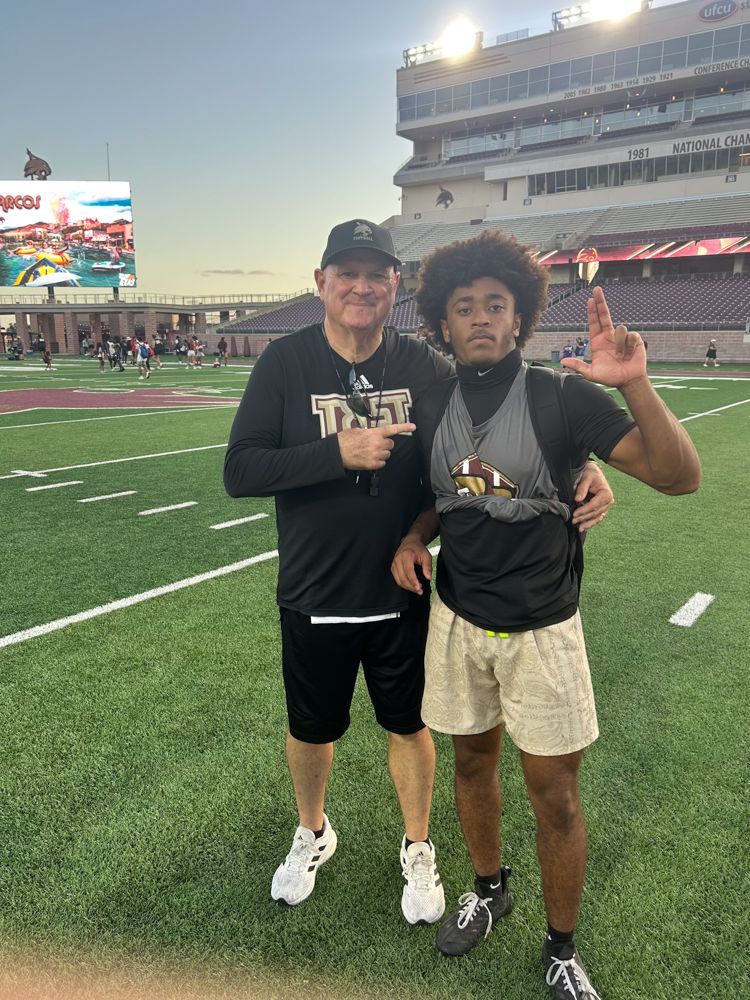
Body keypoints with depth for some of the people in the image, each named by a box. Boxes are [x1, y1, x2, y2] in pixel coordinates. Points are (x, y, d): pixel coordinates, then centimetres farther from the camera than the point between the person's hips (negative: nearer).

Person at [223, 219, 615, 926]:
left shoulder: (423, 368, -5)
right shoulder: (285, 362, -9)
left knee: (408, 726, 17)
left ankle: (417, 850, 45)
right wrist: (339, 451, -27)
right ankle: (312, 834, 51)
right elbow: (239, 471, -16)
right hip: (313, 600, 0)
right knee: (311, 729, 19)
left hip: (402, 595, 1)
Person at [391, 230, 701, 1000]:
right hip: (456, 618, 4)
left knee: (554, 797, 7)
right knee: (472, 764, 20)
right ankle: (488, 890, 48)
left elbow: (680, 476, -20)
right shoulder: (431, 407, 0)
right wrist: (412, 538, -5)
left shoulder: (564, 397, -13)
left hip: (541, 628, -3)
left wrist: (635, 386, -34)